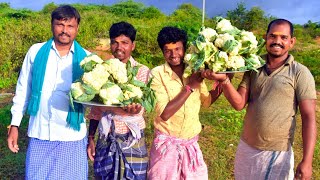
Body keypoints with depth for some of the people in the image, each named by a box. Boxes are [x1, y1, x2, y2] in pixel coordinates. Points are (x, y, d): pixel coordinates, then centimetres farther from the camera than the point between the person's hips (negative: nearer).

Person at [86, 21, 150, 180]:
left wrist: (133, 110, -36)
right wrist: (90, 138, 6)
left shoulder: (143, 72, -4)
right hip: (105, 140, 3)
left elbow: (140, 107, -15)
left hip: (132, 140, -2)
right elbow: (96, 108, 9)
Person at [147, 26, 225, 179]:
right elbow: (164, 114, -22)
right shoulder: (157, 74, -14)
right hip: (167, 144, -4)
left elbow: (206, 101, 14)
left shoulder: (194, 72, 0)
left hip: (191, 145, 4)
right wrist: (190, 86, -21)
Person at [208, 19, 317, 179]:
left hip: (278, 153, -4)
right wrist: (223, 79, -22)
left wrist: (307, 160, -17)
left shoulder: (300, 73, -10)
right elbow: (239, 104, -5)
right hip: (246, 147, 4)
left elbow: (309, 117, -11)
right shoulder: (253, 67, 1)